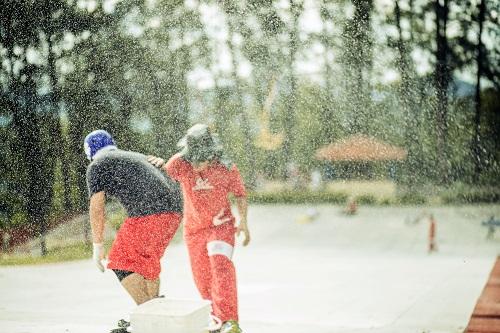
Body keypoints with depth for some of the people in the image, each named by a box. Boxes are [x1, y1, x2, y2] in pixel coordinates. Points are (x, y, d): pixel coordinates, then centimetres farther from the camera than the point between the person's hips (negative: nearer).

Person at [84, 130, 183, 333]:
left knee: (121, 263, 4)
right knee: (145, 260, 23)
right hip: (174, 209, 8)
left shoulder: (96, 166, 12)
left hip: (147, 213, -8)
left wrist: (97, 247, 5)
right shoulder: (136, 156, 35)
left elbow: (96, 207, 3)